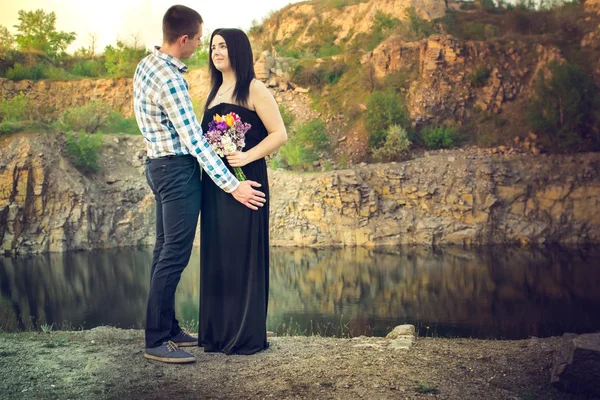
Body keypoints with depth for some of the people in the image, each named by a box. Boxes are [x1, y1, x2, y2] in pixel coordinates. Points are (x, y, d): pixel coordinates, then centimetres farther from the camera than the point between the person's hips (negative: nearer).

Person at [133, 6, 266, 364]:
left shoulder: (148, 65, 9)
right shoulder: (169, 80, -22)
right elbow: (194, 141, -23)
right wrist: (232, 185, -20)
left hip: (160, 164, 10)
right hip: (178, 169, -10)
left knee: (166, 250, 13)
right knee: (175, 254, -6)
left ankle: (168, 328, 23)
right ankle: (157, 341, -1)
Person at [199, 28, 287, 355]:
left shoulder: (253, 90, -3)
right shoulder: (215, 91, 19)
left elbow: (279, 134, -9)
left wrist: (247, 157, -21)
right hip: (214, 183, 7)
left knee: (242, 255, -3)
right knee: (216, 256, 9)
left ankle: (248, 335, 6)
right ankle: (218, 331, 18)